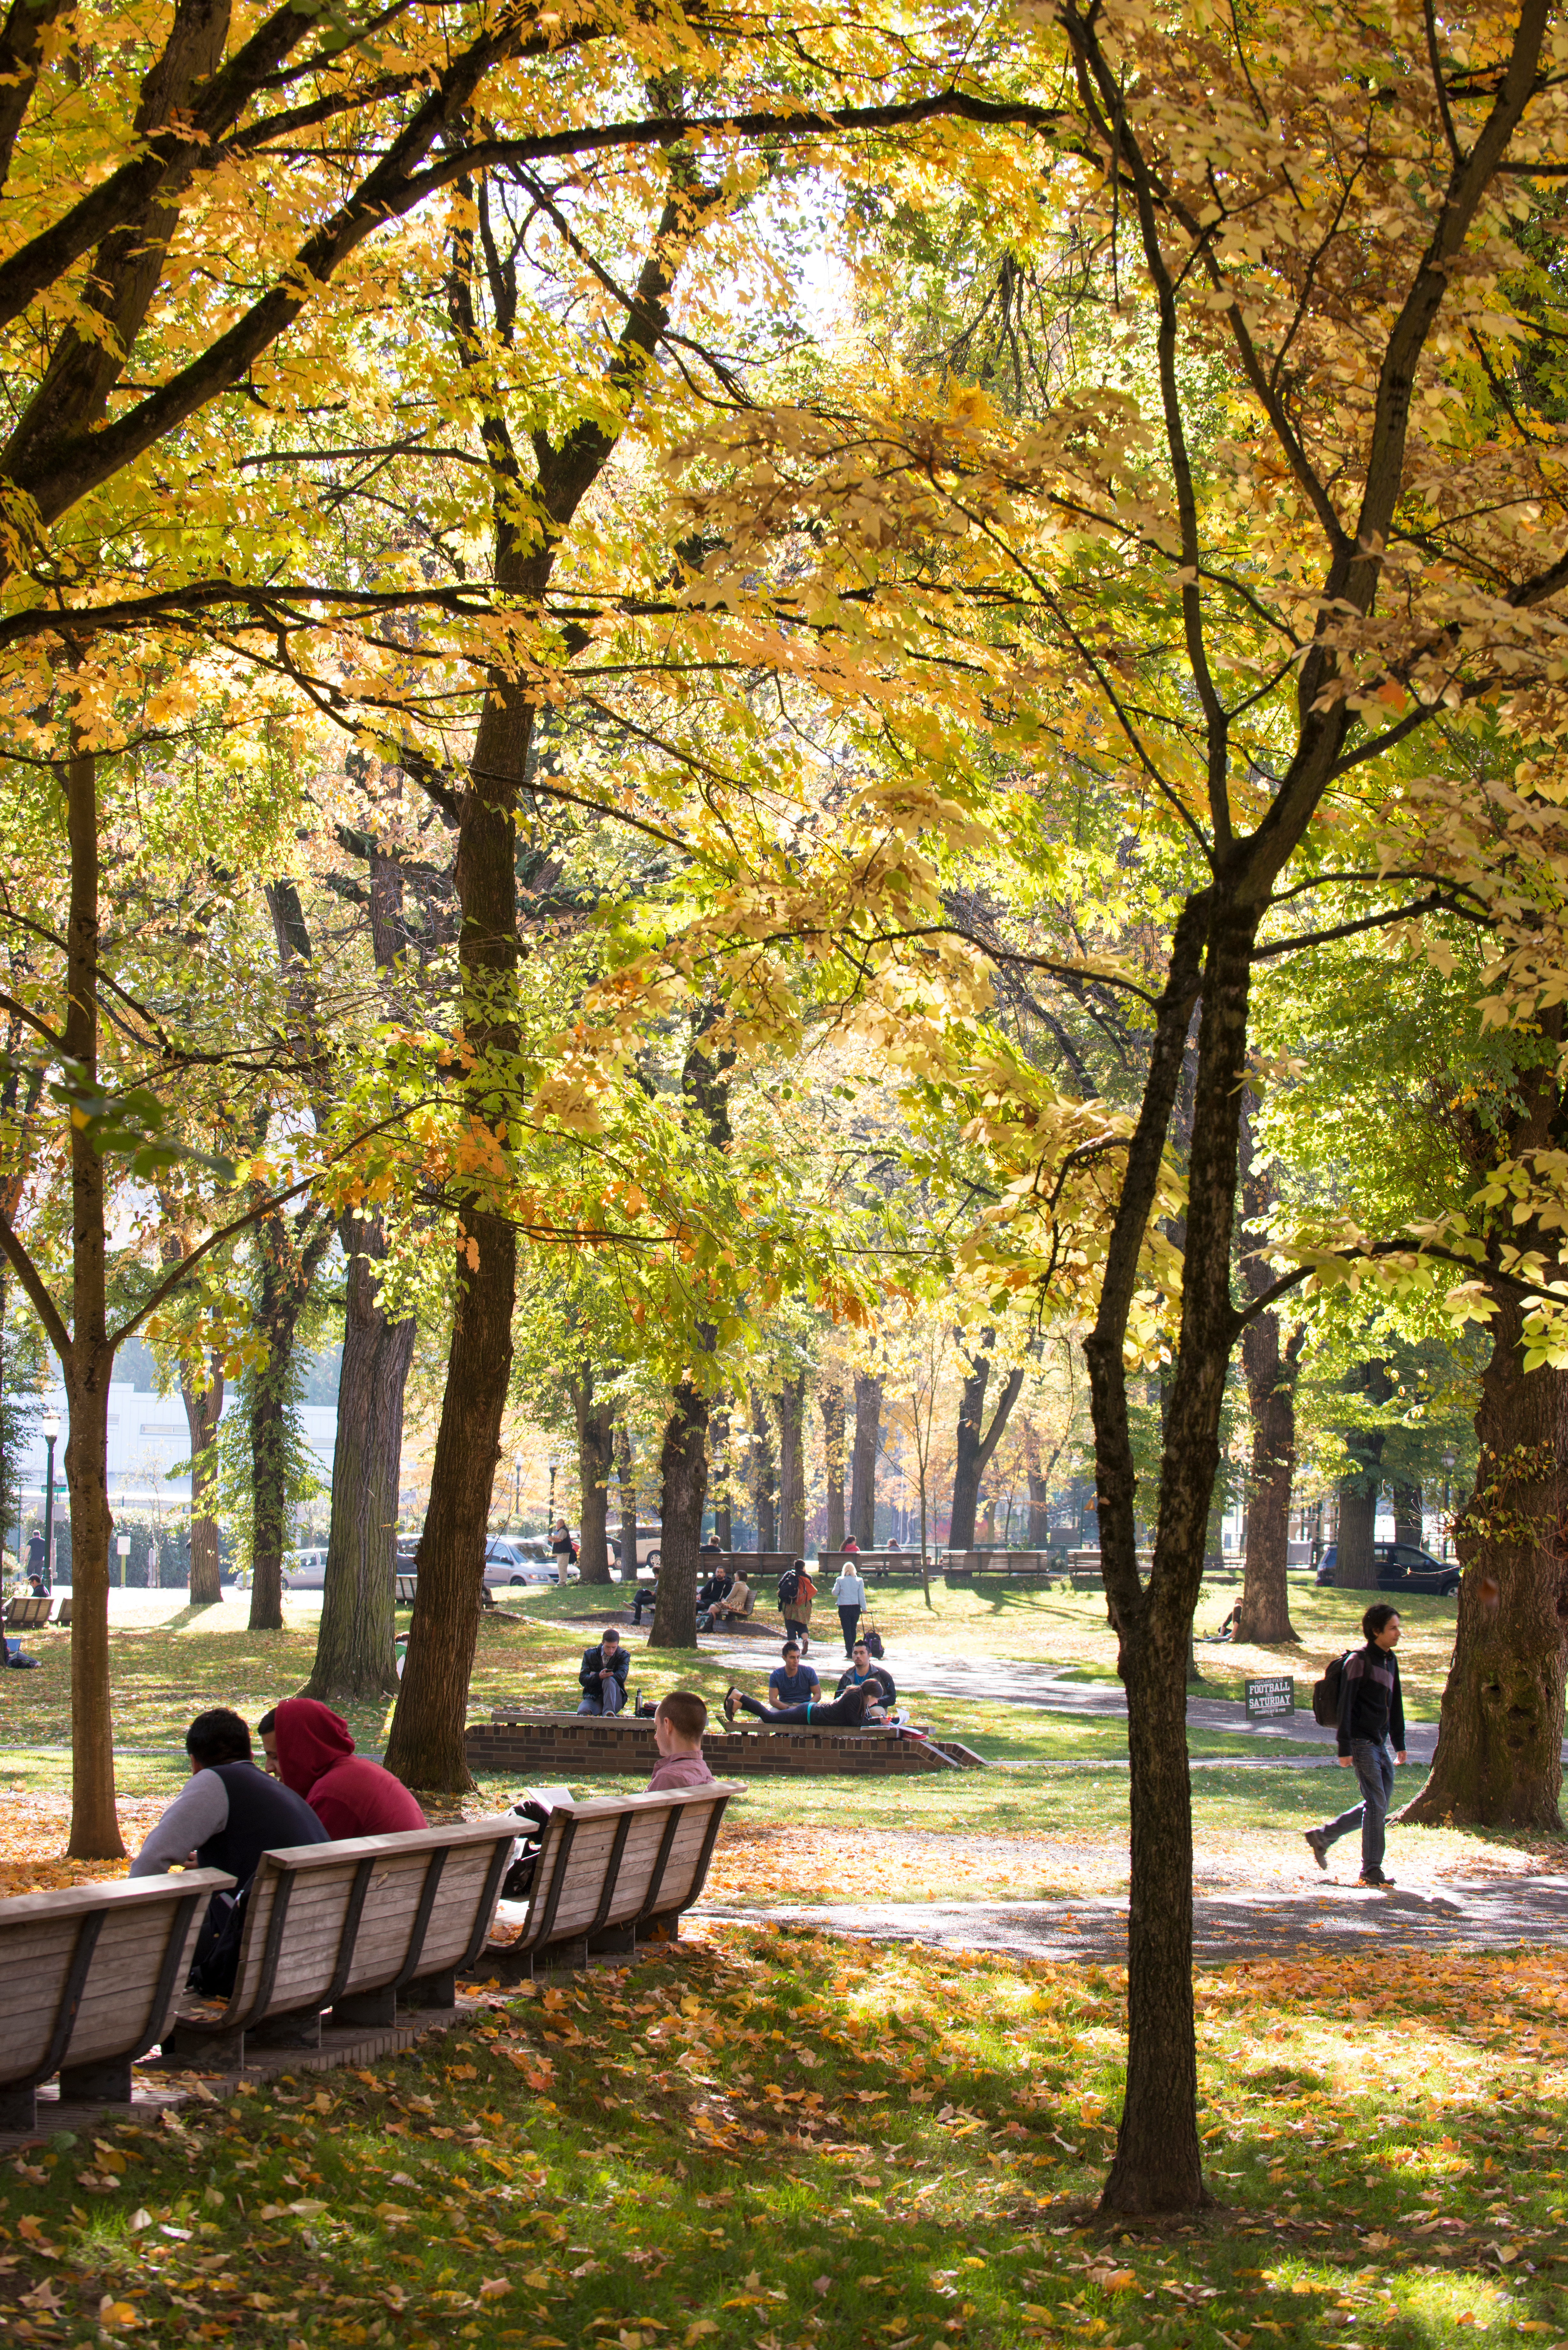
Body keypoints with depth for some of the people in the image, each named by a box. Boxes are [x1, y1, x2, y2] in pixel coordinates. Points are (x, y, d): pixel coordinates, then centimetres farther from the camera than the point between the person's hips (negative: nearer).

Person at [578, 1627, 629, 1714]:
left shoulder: (624, 1656, 3)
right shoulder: (590, 1654, 5)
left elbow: (622, 1677, -15)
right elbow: (583, 1679, -5)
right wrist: (598, 1676, -27)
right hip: (593, 1698, 0)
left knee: (609, 1680, -33)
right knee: (583, 1712, -34)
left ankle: (609, 1713, -43)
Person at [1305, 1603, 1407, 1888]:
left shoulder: (1391, 1661, 14)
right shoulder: (1359, 1662, -11)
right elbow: (1345, 1707, -13)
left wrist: (1399, 1744, 19)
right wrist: (1345, 1749, -17)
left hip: (1380, 1745, 8)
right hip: (1362, 1743, -8)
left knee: (1378, 1806, 10)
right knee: (1376, 1804, -10)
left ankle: (1323, 1836, 23)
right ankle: (1371, 1869, -3)